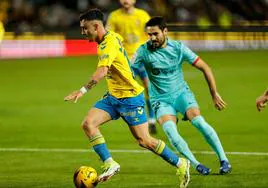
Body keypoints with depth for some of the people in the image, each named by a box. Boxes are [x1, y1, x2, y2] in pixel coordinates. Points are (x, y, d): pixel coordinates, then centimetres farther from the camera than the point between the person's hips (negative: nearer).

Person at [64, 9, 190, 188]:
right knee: (88, 123, -10)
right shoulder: (112, 37, 6)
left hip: (130, 97, -9)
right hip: (113, 97, 9)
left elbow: (102, 72, -37)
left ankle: (181, 164, 13)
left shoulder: (110, 42, -23)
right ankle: (110, 164, -10)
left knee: (144, 141, -5)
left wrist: (83, 91, -44)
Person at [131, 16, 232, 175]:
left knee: (199, 121, -23)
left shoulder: (178, 48, -8)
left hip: (181, 92, 0)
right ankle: (196, 164, -21)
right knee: (169, 129, -28)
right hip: (160, 100, 0)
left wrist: (214, 94, -2)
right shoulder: (144, 51, -10)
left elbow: (204, 67, -1)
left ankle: (224, 160, -15)